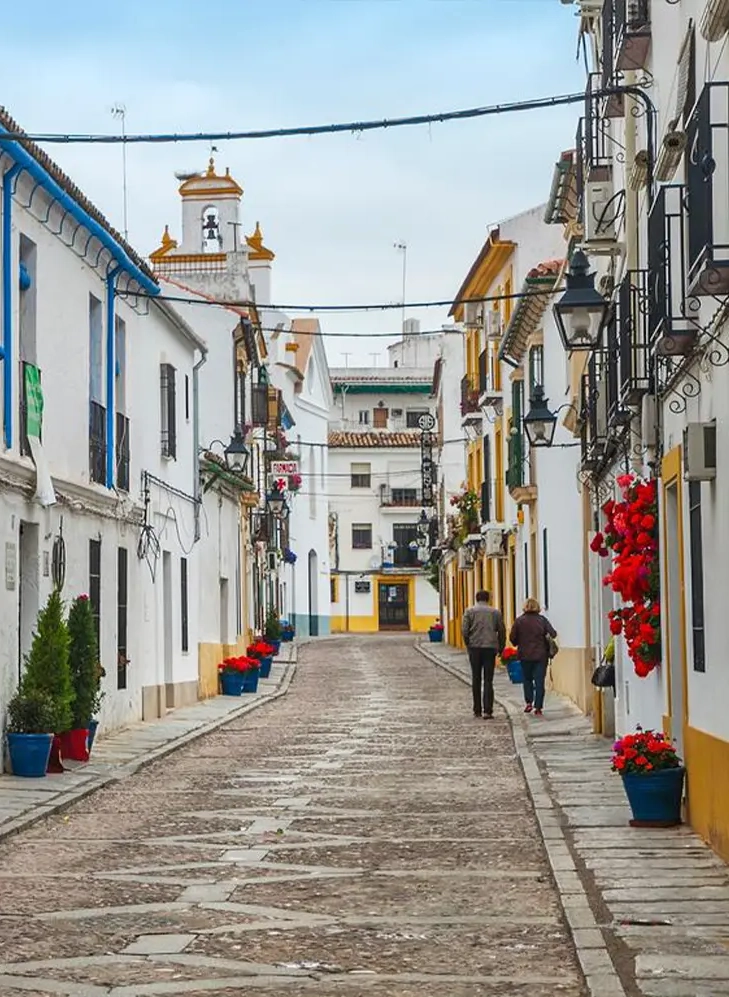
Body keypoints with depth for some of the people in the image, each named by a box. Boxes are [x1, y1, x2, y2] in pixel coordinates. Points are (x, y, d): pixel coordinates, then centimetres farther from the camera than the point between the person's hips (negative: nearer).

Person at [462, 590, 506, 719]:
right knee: (488, 680, 0)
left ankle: (477, 710, 11)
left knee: (476, 679, 9)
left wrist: (468, 645, 8)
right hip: (490, 647, 0)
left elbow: (464, 630, -3)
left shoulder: (469, 611, 4)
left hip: (474, 647, 0)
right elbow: (502, 631, 8)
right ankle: (487, 710, -9)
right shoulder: (495, 612, 8)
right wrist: (500, 648, 17)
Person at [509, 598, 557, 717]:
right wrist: (545, 641, 13)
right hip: (541, 655, 0)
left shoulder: (519, 621, -4)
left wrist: (519, 645, 15)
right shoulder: (542, 620, -3)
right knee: (539, 681, 3)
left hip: (525, 655, 0)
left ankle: (528, 702, 6)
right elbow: (553, 634, -8)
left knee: (527, 679, 18)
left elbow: (512, 638, -5)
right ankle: (538, 707, -2)